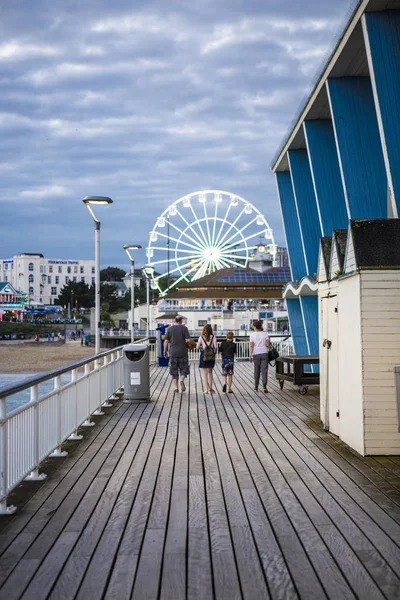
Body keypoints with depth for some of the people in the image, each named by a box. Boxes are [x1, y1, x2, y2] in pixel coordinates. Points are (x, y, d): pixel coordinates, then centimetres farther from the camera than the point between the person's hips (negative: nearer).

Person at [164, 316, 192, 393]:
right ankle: (182, 380, -17)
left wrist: (165, 352, 7)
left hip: (173, 353, 1)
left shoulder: (169, 329, 1)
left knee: (174, 371, 10)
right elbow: (189, 340, -11)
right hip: (183, 352, -1)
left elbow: (166, 341, -2)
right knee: (183, 369, 11)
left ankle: (176, 387, 5)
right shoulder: (184, 328, -3)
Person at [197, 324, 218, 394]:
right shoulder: (213, 337, -4)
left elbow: (197, 347, -6)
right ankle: (210, 387, 19)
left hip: (203, 356, -2)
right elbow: (216, 347, -7)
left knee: (204, 373, 6)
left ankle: (206, 389, 4)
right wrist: (214, 353, 10)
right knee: (210, 372, 18)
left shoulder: (201, 338, -6)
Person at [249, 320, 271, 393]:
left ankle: (256, 386, 21)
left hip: (256, 354, 0)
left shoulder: (252, 334, -2)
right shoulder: (265, 333, 2)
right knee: (264, 370, -1)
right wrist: (268, 340, 15)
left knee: (257, 370, 12)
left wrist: (250, 355, -6)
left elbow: (251, 346, -7)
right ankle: (264, 385, -16)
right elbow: (267, 344, -5)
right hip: (264, 353, 0)